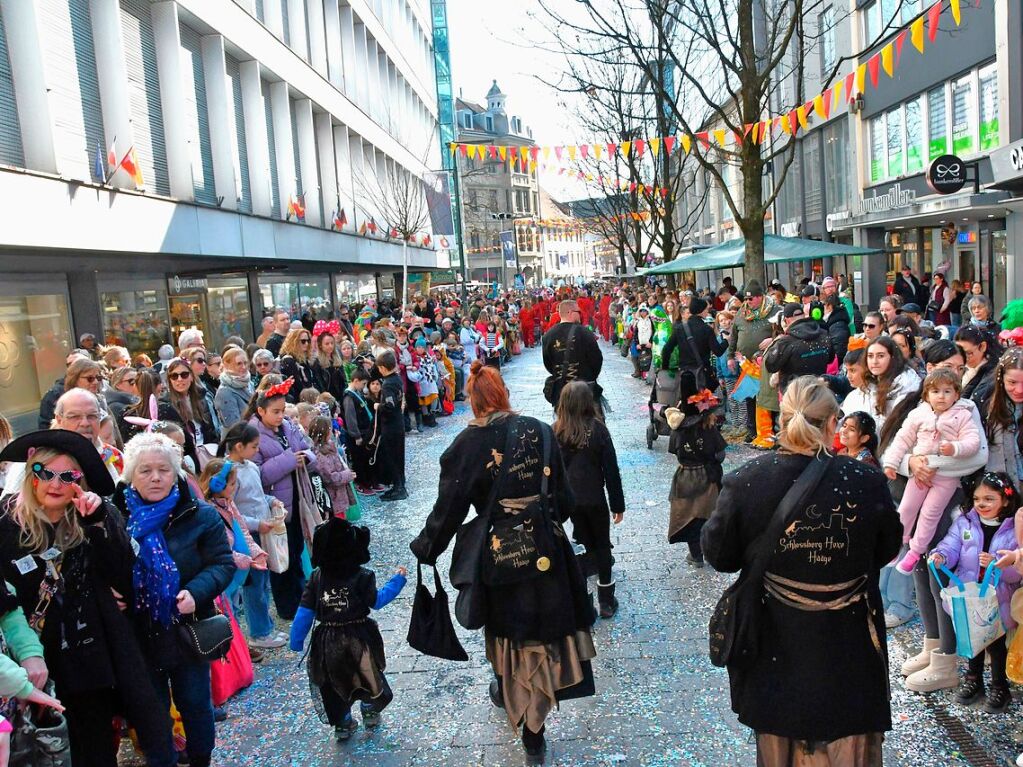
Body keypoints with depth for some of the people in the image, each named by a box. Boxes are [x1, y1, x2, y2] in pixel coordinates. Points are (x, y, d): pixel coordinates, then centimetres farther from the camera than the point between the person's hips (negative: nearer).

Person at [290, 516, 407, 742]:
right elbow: (376, 602, -8)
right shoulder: (362, 577, -16)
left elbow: (305, 611, -4)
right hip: (358, 637, -2)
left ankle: (342, 724, 27)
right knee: (368, 675, 23)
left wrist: (296, 641, 6)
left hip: (328, 641, 2)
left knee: (333, 681, 19)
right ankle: (371, 712, 37)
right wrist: (396, 581, 2)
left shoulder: (317, 577, -7)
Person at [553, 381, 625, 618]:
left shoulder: (554, 431, -10)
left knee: (584, 542, 20)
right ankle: (606, 601, 19)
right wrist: (617, 504, 0)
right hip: (594, 498, -2)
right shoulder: (597, 429, -15)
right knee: (601, 545, 14)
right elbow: (611, 469, -10)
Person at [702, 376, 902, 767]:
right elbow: (887, 551, -2)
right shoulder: (866, 482, -19)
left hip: (775, 645, 1)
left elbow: (719, 555, -9)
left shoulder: (745, 481, -19)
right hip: (847, 647, 0)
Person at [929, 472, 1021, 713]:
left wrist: (995, 563, -32)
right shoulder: (964, 522, -1)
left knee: (996, 641, 11)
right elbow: (950, 546, -7)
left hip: (998, 599, -3)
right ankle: (973, 679, 38)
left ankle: (999, 686, 32)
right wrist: (940, 556, -27)